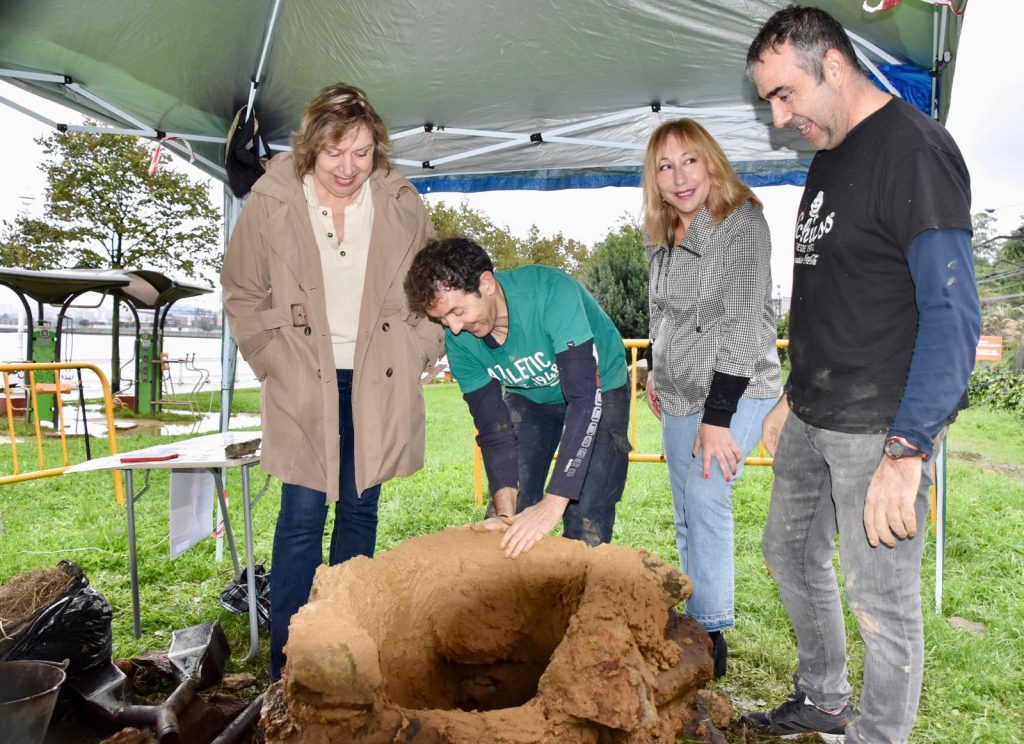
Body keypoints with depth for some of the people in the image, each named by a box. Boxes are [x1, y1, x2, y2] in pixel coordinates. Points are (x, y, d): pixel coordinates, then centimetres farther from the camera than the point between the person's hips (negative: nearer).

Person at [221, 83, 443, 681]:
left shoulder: (401, 203, 0)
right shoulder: (271, 202, -4)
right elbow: (242, 293, 6)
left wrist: (418, 352, 4)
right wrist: (275, 362, -1)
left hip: (378, 385, 2)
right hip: (304, 386, -2)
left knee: (360, 511, 11)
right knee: (303, 514, -3)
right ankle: (290, 661, 10)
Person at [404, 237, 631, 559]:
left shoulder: (550, 293, -36)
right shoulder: (458, 339, -20)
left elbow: (585, 397, -40)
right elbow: (492, 427, -16)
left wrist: (552, 503, -46)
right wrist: (505, 510, -30)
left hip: (599, 391, -4)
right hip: (528, 398, 4)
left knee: (586, 531, -14)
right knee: (500, 527, 0)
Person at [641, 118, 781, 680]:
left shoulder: (741, 222, -14)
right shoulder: (662, 236, 9)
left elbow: (744, 324, -20)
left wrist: (717, 418, -23)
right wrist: (653, 367, 16)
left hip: (737, 390, -7)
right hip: (680, 392, 7)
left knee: (705, 497, -18)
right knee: (687, 516, 10)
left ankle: (711, 633, -5)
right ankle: (695, 626, 22)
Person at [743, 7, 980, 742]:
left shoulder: (915, 149, -15)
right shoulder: (829, 157, 12)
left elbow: (952, 313, -22)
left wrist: (905, 453, -27)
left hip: (882, 430, -9)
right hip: (814, 419, 9)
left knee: (882, 603, 3)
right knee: (791, 551, 20)